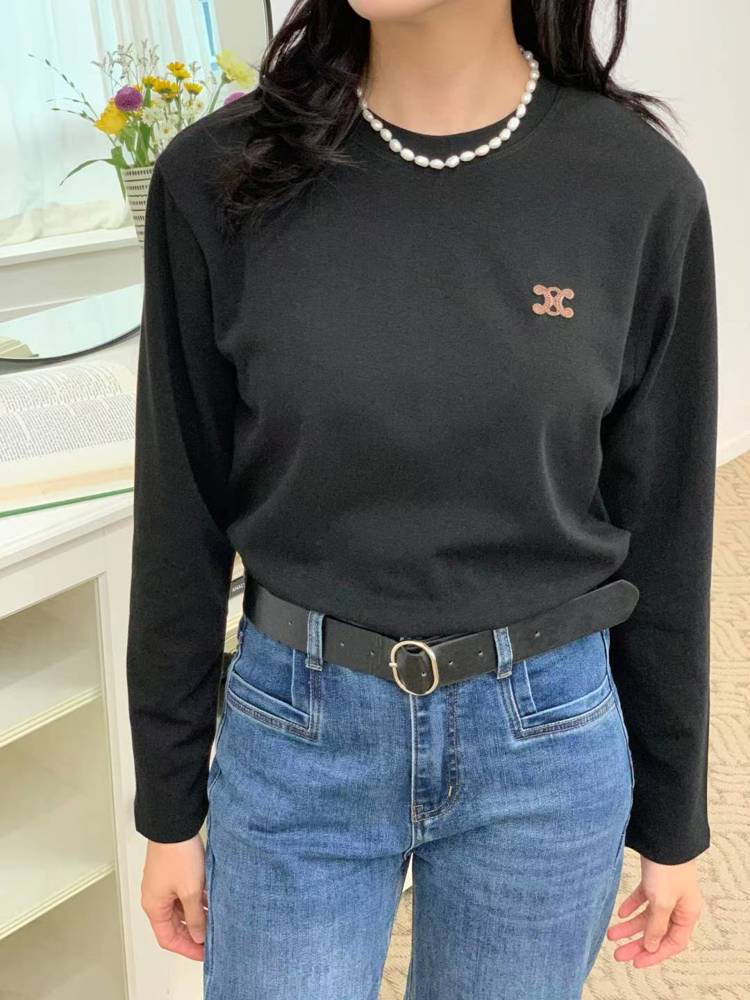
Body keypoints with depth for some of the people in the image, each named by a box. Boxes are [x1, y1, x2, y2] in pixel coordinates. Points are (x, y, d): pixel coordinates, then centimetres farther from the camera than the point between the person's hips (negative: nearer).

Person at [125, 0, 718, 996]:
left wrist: (671, 819, 6)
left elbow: (662, 529, -2)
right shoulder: (223, 175, -10)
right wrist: (170, 803, 4)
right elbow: (183, 514, -2)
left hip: (547, 740, 1)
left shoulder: (637, 187, -10)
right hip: (294, 733, 0)